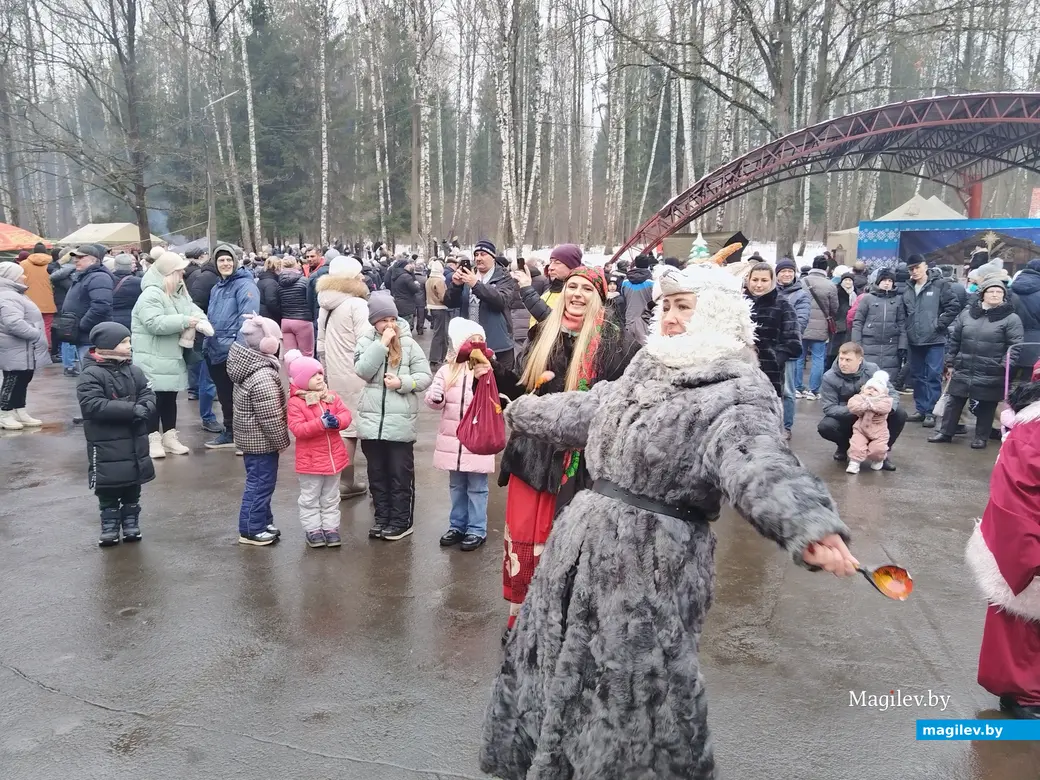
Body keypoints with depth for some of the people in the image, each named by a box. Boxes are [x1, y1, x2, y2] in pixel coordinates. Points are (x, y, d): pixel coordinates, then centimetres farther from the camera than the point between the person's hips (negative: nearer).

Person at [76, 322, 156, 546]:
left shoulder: (134, 371, 5)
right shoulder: (90, 375, -13)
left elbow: (148, 395, 3)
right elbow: (93, 405, -23)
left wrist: (144, 408, -22)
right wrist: (131, 409, -27)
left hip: (135, 441, 5)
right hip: (106, 444, -5)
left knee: (133, 484, 14)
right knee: (108, 487, 5)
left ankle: (131, 521, 28)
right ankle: (110, 525, 19)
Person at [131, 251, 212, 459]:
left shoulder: (179, 293, 12)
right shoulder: (151, 294, -18)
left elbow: (193, 309, 11)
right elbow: (154, 323, -28)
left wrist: (200, 320, -14)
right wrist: (184, 321, -25)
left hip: (173, 358, 9)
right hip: (153, 360, -9)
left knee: (170, 398, 14)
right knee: (154, 398, -2)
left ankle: (169, 437, 23)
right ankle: (153, 440, 7)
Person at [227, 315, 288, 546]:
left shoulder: (247, 361, 0)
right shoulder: (262, 377, -29)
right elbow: (271, 417, -24)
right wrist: (282, 441, -13)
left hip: (251, 437, 10)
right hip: (262, 440, -10)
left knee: (260, 481, 20)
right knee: (261, 483, 2)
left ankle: (263, 522, 33)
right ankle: (251, 530, 14)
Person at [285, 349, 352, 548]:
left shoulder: (331, 396, 2)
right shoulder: (295, 402, -14)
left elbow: (345, 414, -1)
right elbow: (297, 429, -22)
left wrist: (337, 421, -24)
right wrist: (321, 423, -31)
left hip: (334, 456, 5)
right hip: (310, 460, -5)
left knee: (331, 497, 16)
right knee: (310, 498, 9)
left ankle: (330, 527, 26)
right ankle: (313, 529, 21)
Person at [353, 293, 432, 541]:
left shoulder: (409, 343, -3)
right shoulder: (366, 341, 2)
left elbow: (425, 377, -2)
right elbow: (363, 371, -14)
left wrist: (402, 382, -18)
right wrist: (383, 343, -17)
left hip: (401, 421, -2)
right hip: (371, 420, 2)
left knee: (401, 475, 7)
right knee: (377, 474, 14)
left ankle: (401, 521, 19)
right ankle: (382, 518, 28)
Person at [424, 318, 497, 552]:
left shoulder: (489, 370, -7)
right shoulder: (448, 369, 2)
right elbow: (434, 401, 3)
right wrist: (435, 398, -20)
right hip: (452, 439, 4)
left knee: (477, 487, 6)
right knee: (456, 486, 17)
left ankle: (477, 529, 18)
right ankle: (457, 525, 31)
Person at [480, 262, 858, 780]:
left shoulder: (739, 392, -13)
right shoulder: (645, 374, 11)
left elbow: (756, 461, -32)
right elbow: (580, 412, 27)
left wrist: (810, 523, -53)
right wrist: (523, 412, 43)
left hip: (651, 565, -8)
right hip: (585, 539, 8)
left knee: (635, 694, 3)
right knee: (560, 666, 21)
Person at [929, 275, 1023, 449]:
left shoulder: (1011, 319, -4)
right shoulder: (966, 314, 6)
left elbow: (1014, 346, -8)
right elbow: (954, 340, 11)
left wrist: (1005, 368, -16)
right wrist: (950, 363, 10)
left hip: (991, 375, -3)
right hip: (963, 370, 3)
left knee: (986, 406, 7)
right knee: (954, 402, 9)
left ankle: (981, 437, 21)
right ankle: (945, 432, 20)